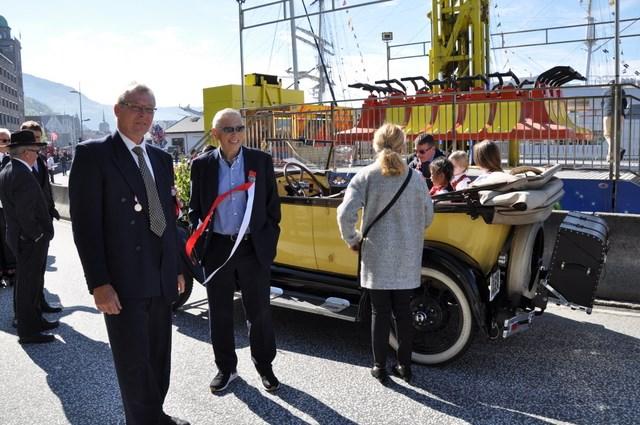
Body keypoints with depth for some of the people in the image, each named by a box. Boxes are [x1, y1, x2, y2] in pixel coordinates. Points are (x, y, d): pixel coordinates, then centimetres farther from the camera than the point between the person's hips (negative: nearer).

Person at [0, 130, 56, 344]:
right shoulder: (23, 175, -23)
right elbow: (25, 214, -26)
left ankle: (35, 320, 34)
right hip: (30, 240, -10)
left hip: (19, 236, 10)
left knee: (32, 282, 21)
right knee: (29, 284, 1)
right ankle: (28, 331, 12)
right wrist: (37, 235, -15)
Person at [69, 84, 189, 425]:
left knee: (159, 357, 18)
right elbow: (85, 224, -13)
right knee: (134, 362, 6)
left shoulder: (161, 158, 12)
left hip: (161, 279, 7)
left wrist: (177, 267, 14)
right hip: (123, 282, -6)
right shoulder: (93, 154, -8)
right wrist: (99, 283, -17)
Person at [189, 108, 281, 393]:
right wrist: (199, 241, 0)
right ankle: (226, 368, 30)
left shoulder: (261, 161, -1)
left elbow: (272, 206, 3)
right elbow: (195, 209, 7)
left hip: (254, 248, -1)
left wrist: (270, 242, -1)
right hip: (217, 249, 1)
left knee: (259, 311, 10)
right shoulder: (202, 165, 0)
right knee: (220, 313, 12)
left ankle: (264, 366, 28)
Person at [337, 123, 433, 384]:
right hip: (407, 257, 2)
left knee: (380, 312, 9)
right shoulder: (416, 177, -2)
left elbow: (345, 214, -16)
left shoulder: (365, 176, -8)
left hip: (376, 256, -2)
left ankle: (380, 368, 20)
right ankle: (405, 366, 25)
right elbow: (428, 216, 5)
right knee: (403, 310, 14)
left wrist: (352, 240, 1)